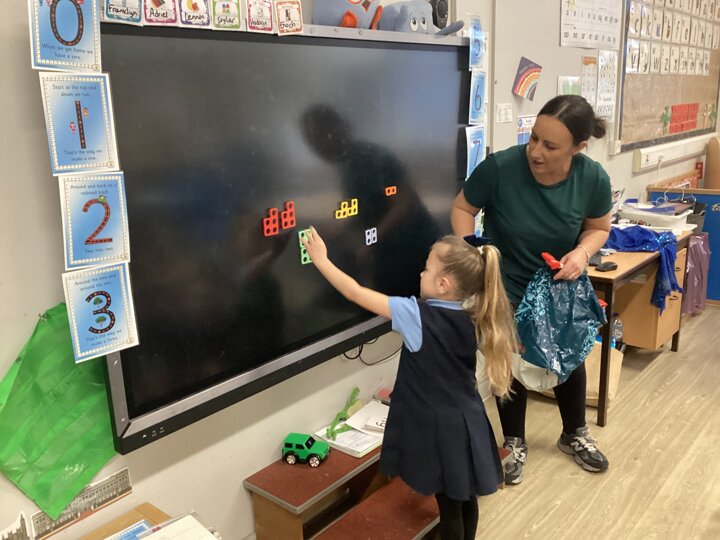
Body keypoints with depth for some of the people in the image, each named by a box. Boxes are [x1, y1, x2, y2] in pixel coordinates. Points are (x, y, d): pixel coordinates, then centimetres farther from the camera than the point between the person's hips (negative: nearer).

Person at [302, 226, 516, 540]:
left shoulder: (417, 316, -22)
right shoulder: (470, 322, -2)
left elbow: (357, 294, -18)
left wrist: (321, 259, -8)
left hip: (439, 428, -6)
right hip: (468, 423, 6)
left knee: (449, 505, 10)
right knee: (466, 498, 22)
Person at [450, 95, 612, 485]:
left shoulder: (593, 179, -21)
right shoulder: (499, 168, -30)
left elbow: (598, 228, -3)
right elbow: (462, 207, -14)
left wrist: (582, 252, -24)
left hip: (560, 286, 3)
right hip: (506, 286, -3)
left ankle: (575, 434, 46)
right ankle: (514, 443, 35)